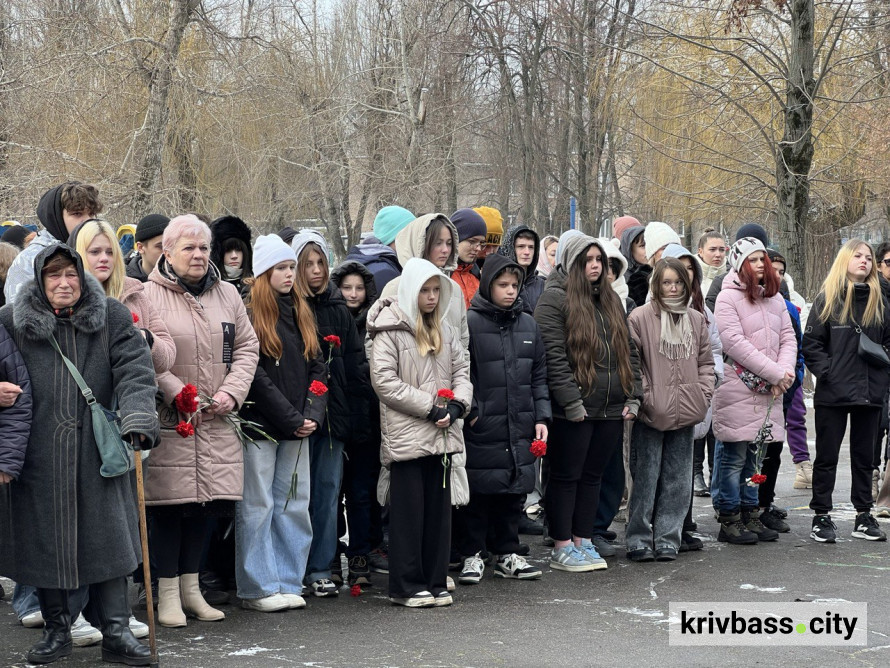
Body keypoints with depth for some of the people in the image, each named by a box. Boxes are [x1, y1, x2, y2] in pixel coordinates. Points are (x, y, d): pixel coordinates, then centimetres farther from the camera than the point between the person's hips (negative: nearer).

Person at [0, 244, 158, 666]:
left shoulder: (113, 318, 2)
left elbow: (134, 370, -8)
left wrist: (138, 416, -22)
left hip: (98, 451, 0)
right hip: (38, 454, 1)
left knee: (107, 538, 0)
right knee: (45, 540, 6)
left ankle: (115, 632, 7)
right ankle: (56, 629, 21)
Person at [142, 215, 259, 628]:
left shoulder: (227, 294, 12)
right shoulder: (148, 295, -5)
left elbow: (247, 347, 13)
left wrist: (231, 392, -2)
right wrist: (178, 394, -16)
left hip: (217, 422, 5)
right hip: (168, 421, -5)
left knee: (207, 502, 9)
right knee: (169, 505, -2)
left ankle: (190, 587, 22)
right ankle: (167, 594, 9)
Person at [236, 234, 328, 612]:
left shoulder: (300, 312, 15)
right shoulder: (249, 312, -7)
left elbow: (317, 367, 11)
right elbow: (256, 375, -14)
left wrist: (312, 415, -4)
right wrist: (292, 419, -13)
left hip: (297, 428, 7)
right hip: (259, 425, -7)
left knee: (294, 505, 8)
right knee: (258, 506, -1)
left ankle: (287, 582, 16)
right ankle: (257, 588, 6)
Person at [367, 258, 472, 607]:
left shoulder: (443, 331, 15)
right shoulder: (389, 330, -7)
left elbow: (461, 371, 16)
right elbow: (384, 381, -13)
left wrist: (456, 404, -5)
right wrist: (430, 408, -15)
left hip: (442, 435, 6)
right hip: (406, 435, -6)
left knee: (439, 510, 9)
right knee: (408, 512, -2)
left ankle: (435, 583, 17)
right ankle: (407, 586, 6)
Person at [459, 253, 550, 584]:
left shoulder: (528, 324, 11)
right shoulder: (470, 322, -7)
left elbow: (539, 375, 14)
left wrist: (541, 417, 8)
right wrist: (470, 410, -11)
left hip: (520, 430, 5)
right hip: (482, 429, -5)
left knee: (514, 493, 10)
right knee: (479, 494, 2)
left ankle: (507, 554, 22)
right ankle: (473, 555, 14)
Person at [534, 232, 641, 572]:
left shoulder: (611, 299, 17)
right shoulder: (554, 299, -7)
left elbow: (628, 350, 18)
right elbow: (553, 355, -15)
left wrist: (632, 397, 8)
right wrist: (571, 402, -19)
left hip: (610, 409, 7)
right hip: (573, 411, -7)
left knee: (592, 475, 13)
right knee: (566, 476, 2)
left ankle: (583, 541, 21)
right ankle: (562, 548, 9)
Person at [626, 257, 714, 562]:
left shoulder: (697, 320, 10)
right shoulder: (640, 317, -6)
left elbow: (706, 362, 16)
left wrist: (703, 394, 3)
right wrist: (644, 395, -12)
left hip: (685, 412, 5)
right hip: (651, 413, -4)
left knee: (677, 479, 8)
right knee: (645, 477, 1)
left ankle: (667, 537, 16)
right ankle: (639, 539, 8)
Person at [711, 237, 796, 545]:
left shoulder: (775, 298, 15)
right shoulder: (728, 297, -6)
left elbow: (788, 338, 12)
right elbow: (735, 343, -15)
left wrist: (785, 371, -8)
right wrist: (774, 372, -15)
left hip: (768, 392, 6)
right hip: (737, 389, -6)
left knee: (754, 456, 12)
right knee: (733, 456, -1)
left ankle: (750, 514, 20)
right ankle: (729, 520, 6)